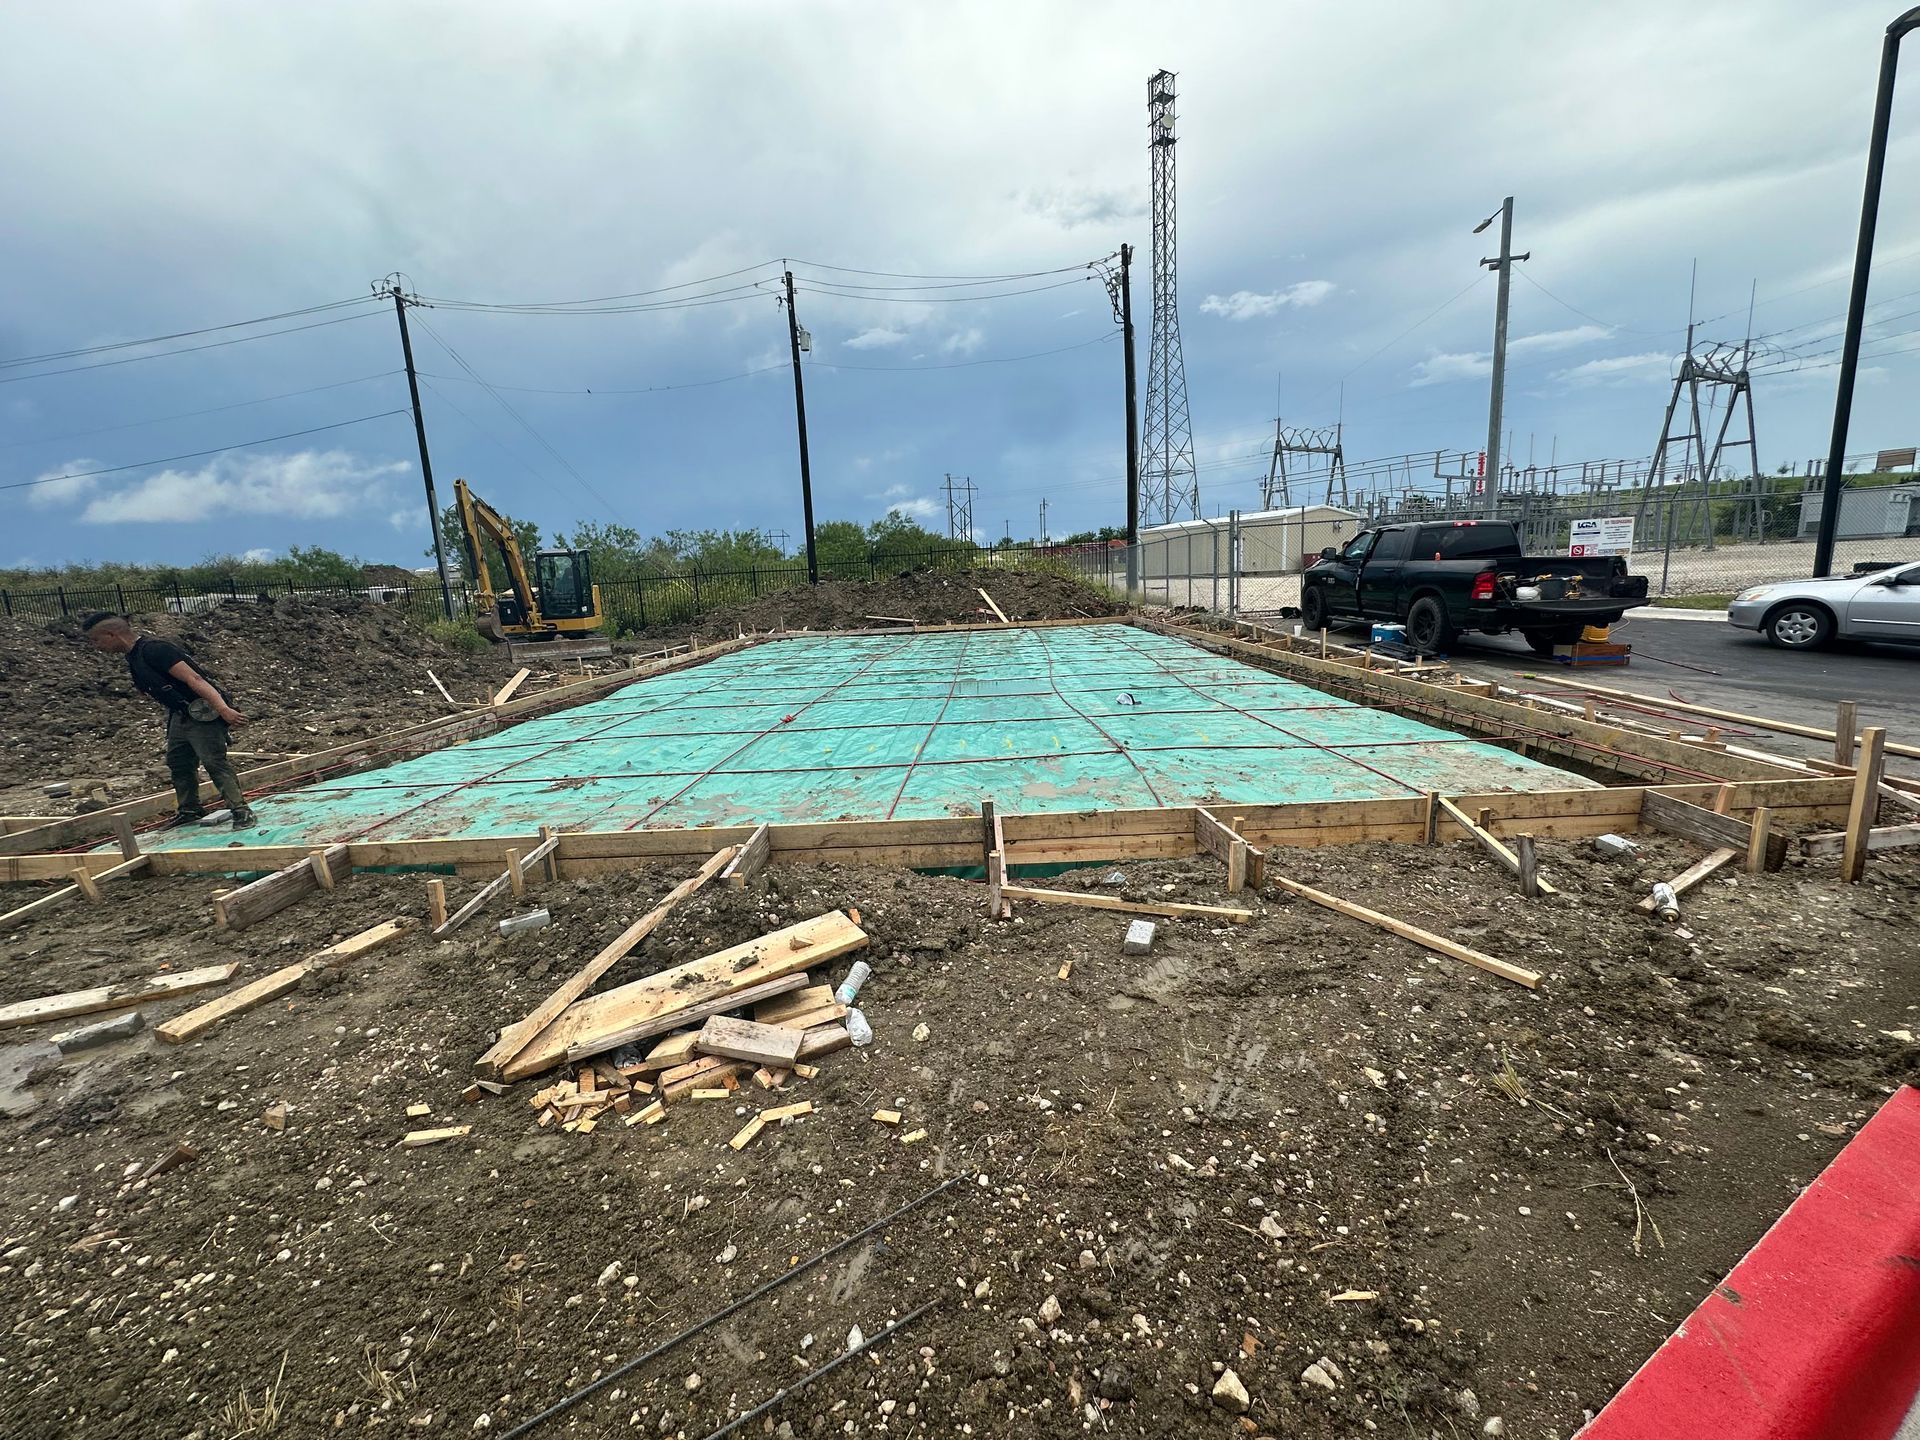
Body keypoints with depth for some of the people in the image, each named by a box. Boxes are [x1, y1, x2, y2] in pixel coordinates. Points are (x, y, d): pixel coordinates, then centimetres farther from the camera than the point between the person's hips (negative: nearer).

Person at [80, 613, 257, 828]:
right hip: (180, 714, 11)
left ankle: (241, 810, -10)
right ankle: (190, 810, 30)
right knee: (178, 763, 18)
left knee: (215, 762, -13)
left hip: (203, 713, -11)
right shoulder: (134, 657, 12)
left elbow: (193, 679, -29)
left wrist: (224, 709, -37)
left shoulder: (155, 650, -19)